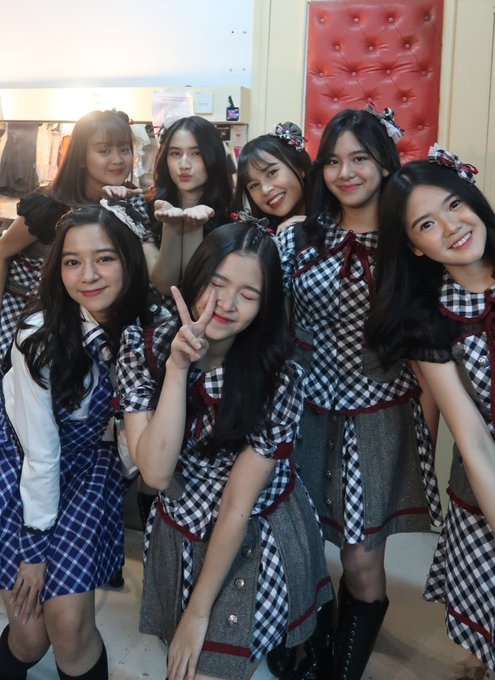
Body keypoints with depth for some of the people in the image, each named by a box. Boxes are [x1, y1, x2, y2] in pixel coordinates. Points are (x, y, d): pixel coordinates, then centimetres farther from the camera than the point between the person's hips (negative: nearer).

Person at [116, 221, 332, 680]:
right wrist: (177, 367, -33)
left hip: (257, 540, -3)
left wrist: (199, 611, -14)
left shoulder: (278, 380, -23)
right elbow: (156, 472, -24)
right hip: (178, 535, 4)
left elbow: (237, 505, -20)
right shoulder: (143, 349, -15)